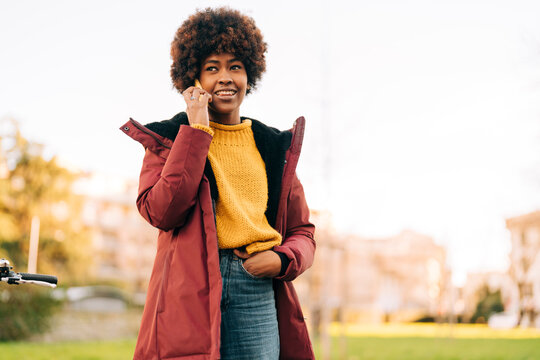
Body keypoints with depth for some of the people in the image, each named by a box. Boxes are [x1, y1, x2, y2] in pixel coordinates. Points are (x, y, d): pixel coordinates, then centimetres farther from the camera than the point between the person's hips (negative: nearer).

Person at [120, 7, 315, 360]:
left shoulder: (274, 146, 16)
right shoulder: (169, 138, 8)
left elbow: (302, 231, 19)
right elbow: (160, 212, -10)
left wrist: (282, 259, -4)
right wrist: (197, 131, -6)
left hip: (256, 291, 3)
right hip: (189, 289, -2)